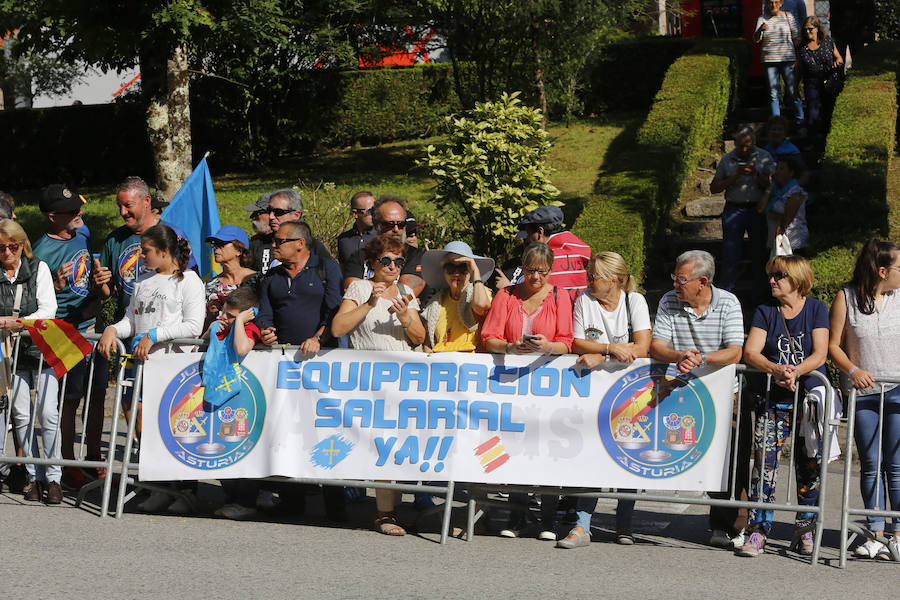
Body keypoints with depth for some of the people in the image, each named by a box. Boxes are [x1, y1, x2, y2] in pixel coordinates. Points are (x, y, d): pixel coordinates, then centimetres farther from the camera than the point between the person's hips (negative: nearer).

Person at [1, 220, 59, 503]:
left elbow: (48, 310, -4)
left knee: (47, 413, -9)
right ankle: (33, 476, 9)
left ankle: (53, 477, -3)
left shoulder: (39, 268, 4)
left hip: (42, 349, -1)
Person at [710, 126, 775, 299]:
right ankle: (727, 293, 2)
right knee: (730, 254, -4)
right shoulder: (727, 160, 4)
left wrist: (756, 174, -18)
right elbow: (714, 188, 3)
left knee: (759, 253, 7)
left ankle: (760, 292, 19)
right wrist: (734, 177, -11)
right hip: (734, 209, 0)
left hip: (758, 209, 1)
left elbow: (770, 185, 0)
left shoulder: (764, 157, 3)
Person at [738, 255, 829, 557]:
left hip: (809, 395, -1)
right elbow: (750, 353, -3)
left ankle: (804, 530, 14)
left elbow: (819, 355, -5)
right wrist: (776, 369, -22)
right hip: (774, 399, 1)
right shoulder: (765, 312, 9)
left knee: (809, 465, 1)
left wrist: (795, 371, -23)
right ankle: (758, 530, -10)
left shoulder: (816, 309, 5)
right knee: (764, 461, -11)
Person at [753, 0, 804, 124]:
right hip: (769, 60, 1)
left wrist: (798, 58, 1)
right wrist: (760, 29, -24)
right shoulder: (762, 18, 6)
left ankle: (800, 119, 10)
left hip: (787, 59, -1)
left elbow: (796, 38, 7)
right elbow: (756, 40, -3)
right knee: (773, 93, 4)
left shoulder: (788, 16, 5)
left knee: (792, 90, -3)